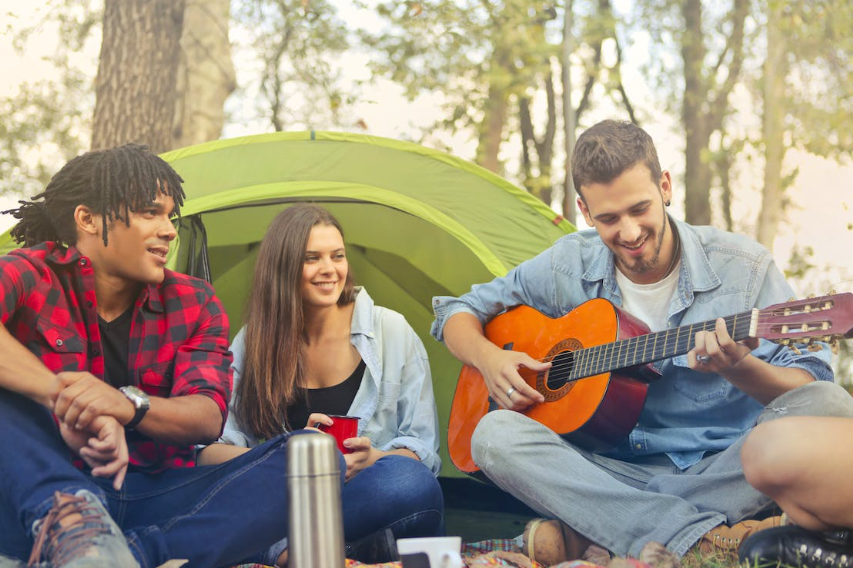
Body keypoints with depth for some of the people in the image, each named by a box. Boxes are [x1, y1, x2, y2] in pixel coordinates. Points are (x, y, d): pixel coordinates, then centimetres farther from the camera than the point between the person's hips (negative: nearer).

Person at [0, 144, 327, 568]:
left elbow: (208, 416, -9)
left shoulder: (194, 304, 7)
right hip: (38, 498, -2)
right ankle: (67, 525, -46)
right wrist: (60, 394, -36)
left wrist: (128, 405, -30)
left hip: (155, 508, 3)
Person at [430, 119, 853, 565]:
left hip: (721, 476, -1)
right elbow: (458, 312, 14)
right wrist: (489, 359, -9)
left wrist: (741, 370, -28)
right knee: (494, 433, -24)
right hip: (615, 472, 1)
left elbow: (811, 382, -7)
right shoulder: (568, 267, 3)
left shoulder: (742, 268, -4)